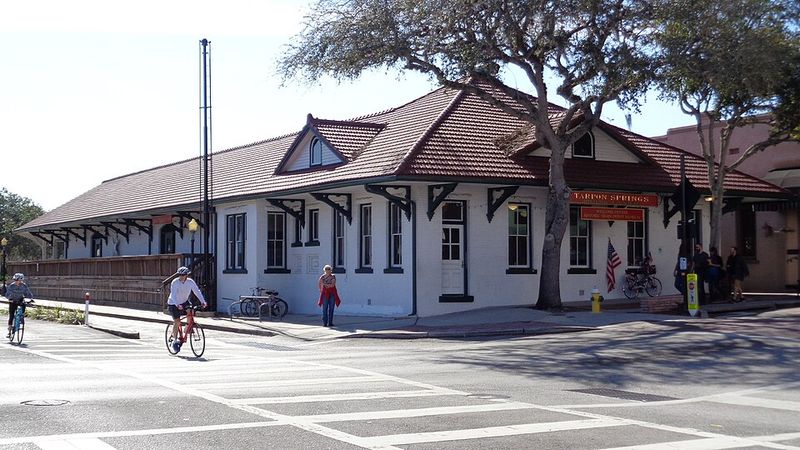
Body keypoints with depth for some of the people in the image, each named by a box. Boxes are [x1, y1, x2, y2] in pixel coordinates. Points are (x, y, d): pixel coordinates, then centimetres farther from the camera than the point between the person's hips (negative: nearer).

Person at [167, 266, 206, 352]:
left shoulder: (190, 282, -12)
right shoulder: (175, 282, -23)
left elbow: (197, 291, -15)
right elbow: (173, 295, -33)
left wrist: (202, 302, -28)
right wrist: (177, 305, -48)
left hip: (184, 302, 4)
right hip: (173, 304, -4)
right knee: (177, 321, -12)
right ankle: (175, 341, -1)